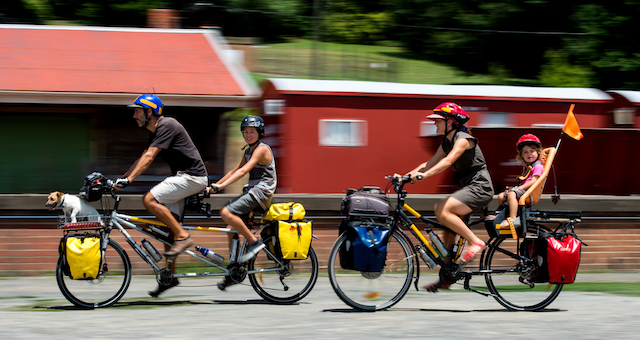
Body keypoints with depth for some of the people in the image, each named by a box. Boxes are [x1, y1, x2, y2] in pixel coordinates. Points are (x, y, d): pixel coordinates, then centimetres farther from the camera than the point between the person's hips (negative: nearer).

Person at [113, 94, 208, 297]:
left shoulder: (166, 126, -16)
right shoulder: (155, 131, 15)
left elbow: (149, 157, -24)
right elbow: (143, 159, 19)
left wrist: (128, 180, -28)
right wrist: (121, 178, 11)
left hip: (192, 177, -10)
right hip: (182, 177, 10)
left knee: (149, 200, -21)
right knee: (167, 225, 6)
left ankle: (183, 236, -14)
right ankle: (170, 275, 9)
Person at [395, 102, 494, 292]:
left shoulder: (463, 139, -15)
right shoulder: (447, 142, 13)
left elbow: (447, 161, -29)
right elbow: (430, 163, 10)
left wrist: (424, 175, -40)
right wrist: (406, 176, -2)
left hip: (479, 187, -10)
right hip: (467, 187, 10)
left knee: (442, 211, -26)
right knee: (448, 231, 6)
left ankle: (475, 241, -16)